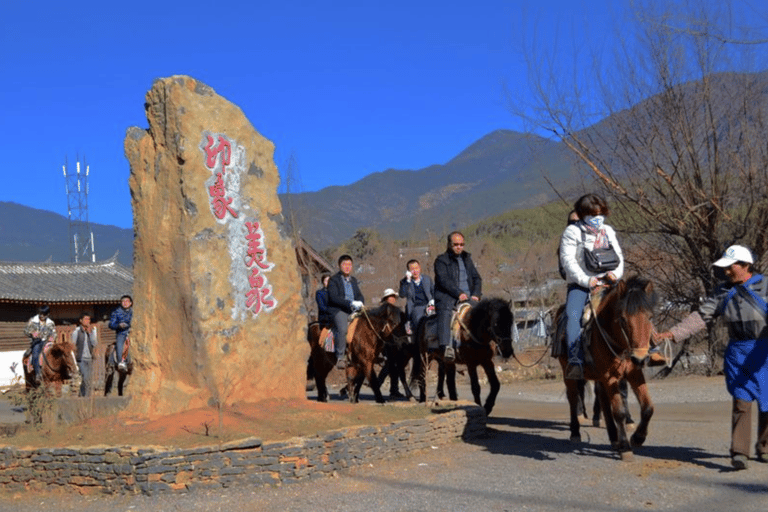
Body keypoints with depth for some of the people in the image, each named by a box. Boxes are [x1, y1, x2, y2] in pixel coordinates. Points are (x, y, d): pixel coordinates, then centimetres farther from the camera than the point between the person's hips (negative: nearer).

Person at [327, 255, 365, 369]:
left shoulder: (353, 280, 21)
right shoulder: (333, 279, 1)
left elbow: (359, 295, 22)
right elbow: (334, 297, -11)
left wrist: (360, 303, -3)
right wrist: (350, 303, -19)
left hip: (353, 310, 6)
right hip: (338, 310, -6)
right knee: (342, 329, -30)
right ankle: (340, 358, -21)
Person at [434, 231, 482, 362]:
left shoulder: (467, 259, 24)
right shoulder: (441, 260, 7)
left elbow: (477, 278, 20)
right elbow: (444, 280, -8)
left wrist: (476, 294, 1)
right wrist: (459, 293, -20)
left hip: (467, 296, 5)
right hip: (447, 296, -5)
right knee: (445, 312, -35)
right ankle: (447, 347, -51)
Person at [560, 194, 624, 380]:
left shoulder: (608, 231, 19)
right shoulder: (572, 232, 4)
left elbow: (619, 256, 20)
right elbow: (567, 259, -5)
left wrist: (616, 273, -2)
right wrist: (586, 280, -15)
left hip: (606, 282, 4)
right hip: (579, 284, -4)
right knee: (572, 315, -30)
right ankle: (575, 361, -39)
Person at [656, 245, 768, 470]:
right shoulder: (724, 291, 5)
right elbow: (701, 316, 3)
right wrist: (674, 333, -7)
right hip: (737, 352, 2)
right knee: (741, 401, -7)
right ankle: (739, 453, -8)